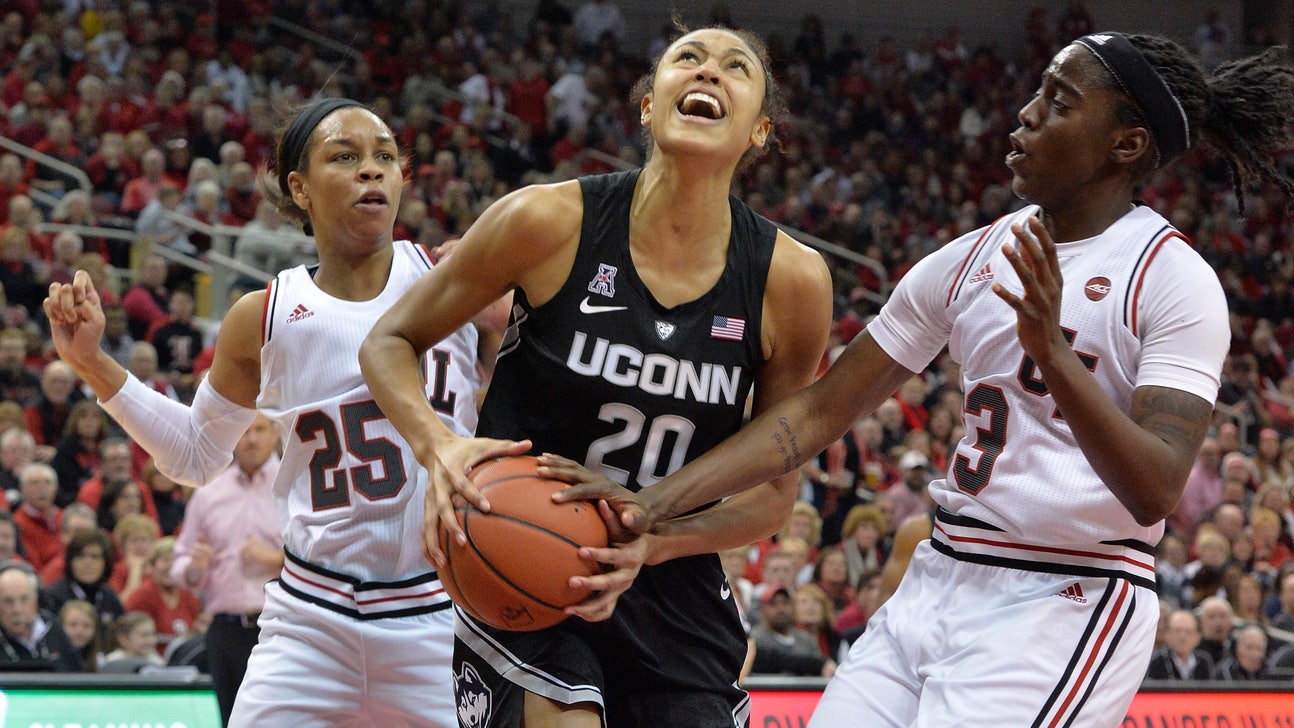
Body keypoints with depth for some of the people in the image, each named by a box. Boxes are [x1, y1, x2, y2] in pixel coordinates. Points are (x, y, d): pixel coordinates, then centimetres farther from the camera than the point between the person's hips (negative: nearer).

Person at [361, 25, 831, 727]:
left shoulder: (791, 280, -7)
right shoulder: (552, 221, -12)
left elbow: (775, 490, 2)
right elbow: (389, 341, 0)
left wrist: (655, 542, -17)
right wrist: (439, 447, -21)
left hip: (672, 586, 3)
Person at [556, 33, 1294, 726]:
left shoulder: (1175, 280, -10)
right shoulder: (971, 260, 9)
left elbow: (1156, 493, -19)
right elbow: (820, 411, 10)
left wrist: (1054, 355, -32)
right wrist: (655, 505, 1)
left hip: (1068, 603, -7)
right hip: (939, 587, 7)